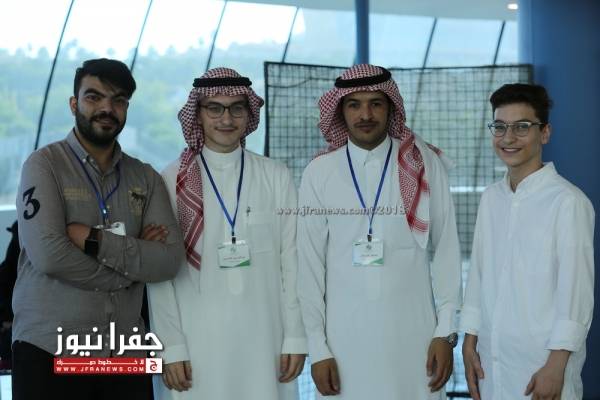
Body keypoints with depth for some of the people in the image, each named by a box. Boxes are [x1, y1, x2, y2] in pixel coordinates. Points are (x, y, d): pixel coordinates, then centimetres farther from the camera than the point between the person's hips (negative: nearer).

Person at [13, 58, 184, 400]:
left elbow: (170, 261, -4)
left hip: (126, 354, 4)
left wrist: (95, 240, -14)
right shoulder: (45, 165, -1)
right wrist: (132, 259, -7)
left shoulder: (147, 179, 10)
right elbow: (48, 254, -15)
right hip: (51, 351, -3)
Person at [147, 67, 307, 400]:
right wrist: (171, 348, -6)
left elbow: (292, 261, 4)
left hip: (263, 340, 1)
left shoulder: (276, 178, 4)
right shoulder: (172, 182, 0)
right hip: (197, 343, -1)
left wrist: (295, 337, 0)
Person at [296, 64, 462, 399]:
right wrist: (317, 347, 0)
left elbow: (446, 252, 1)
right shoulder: (319, 173, 0)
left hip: (413, 331, 0)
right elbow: (310, 264, 2)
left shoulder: (425, 165, -1)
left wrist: (446, 332, -1)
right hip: (345, 333, 1)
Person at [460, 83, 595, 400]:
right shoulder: (490, 198, 8)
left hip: (543, 364, -5)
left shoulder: (568, 201, -11)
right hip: (491, 360, 5)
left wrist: (556, 365, -13)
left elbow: (576, 291, -12)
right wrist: (469, 343, 9)